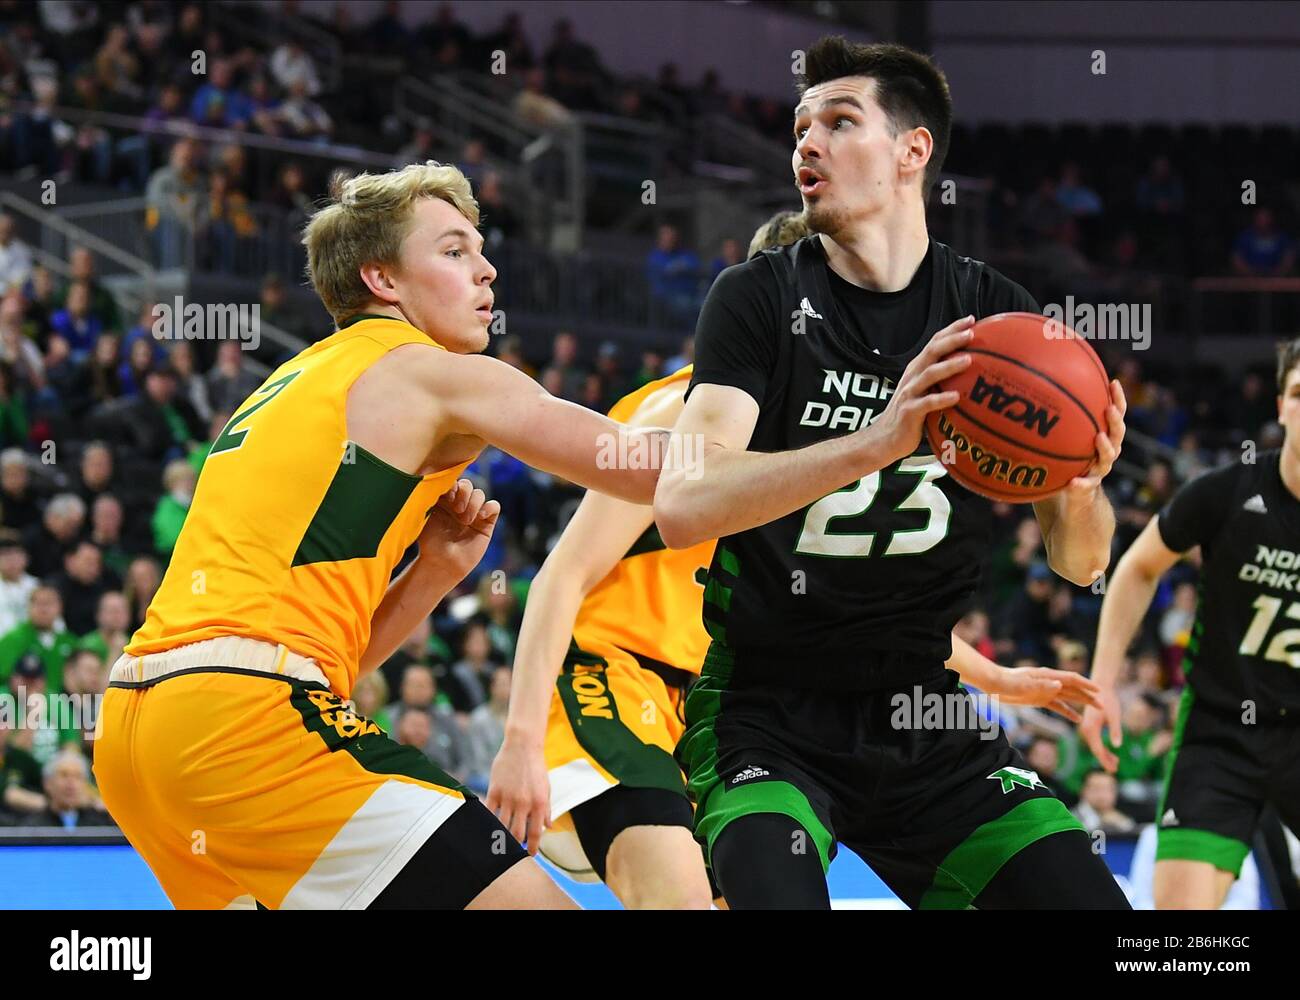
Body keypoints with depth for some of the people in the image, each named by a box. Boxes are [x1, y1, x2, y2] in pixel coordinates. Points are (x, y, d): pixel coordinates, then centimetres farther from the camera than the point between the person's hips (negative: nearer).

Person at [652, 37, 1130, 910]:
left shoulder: (998, 314, 2)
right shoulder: (762, 298, -6)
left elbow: (1079, 561, 1)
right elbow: (682, 507, -22)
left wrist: (1082, 485, -23)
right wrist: (874, 444, -36)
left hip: (921, 718, 4)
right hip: (767, 714, -3)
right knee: (779, 894, -30)